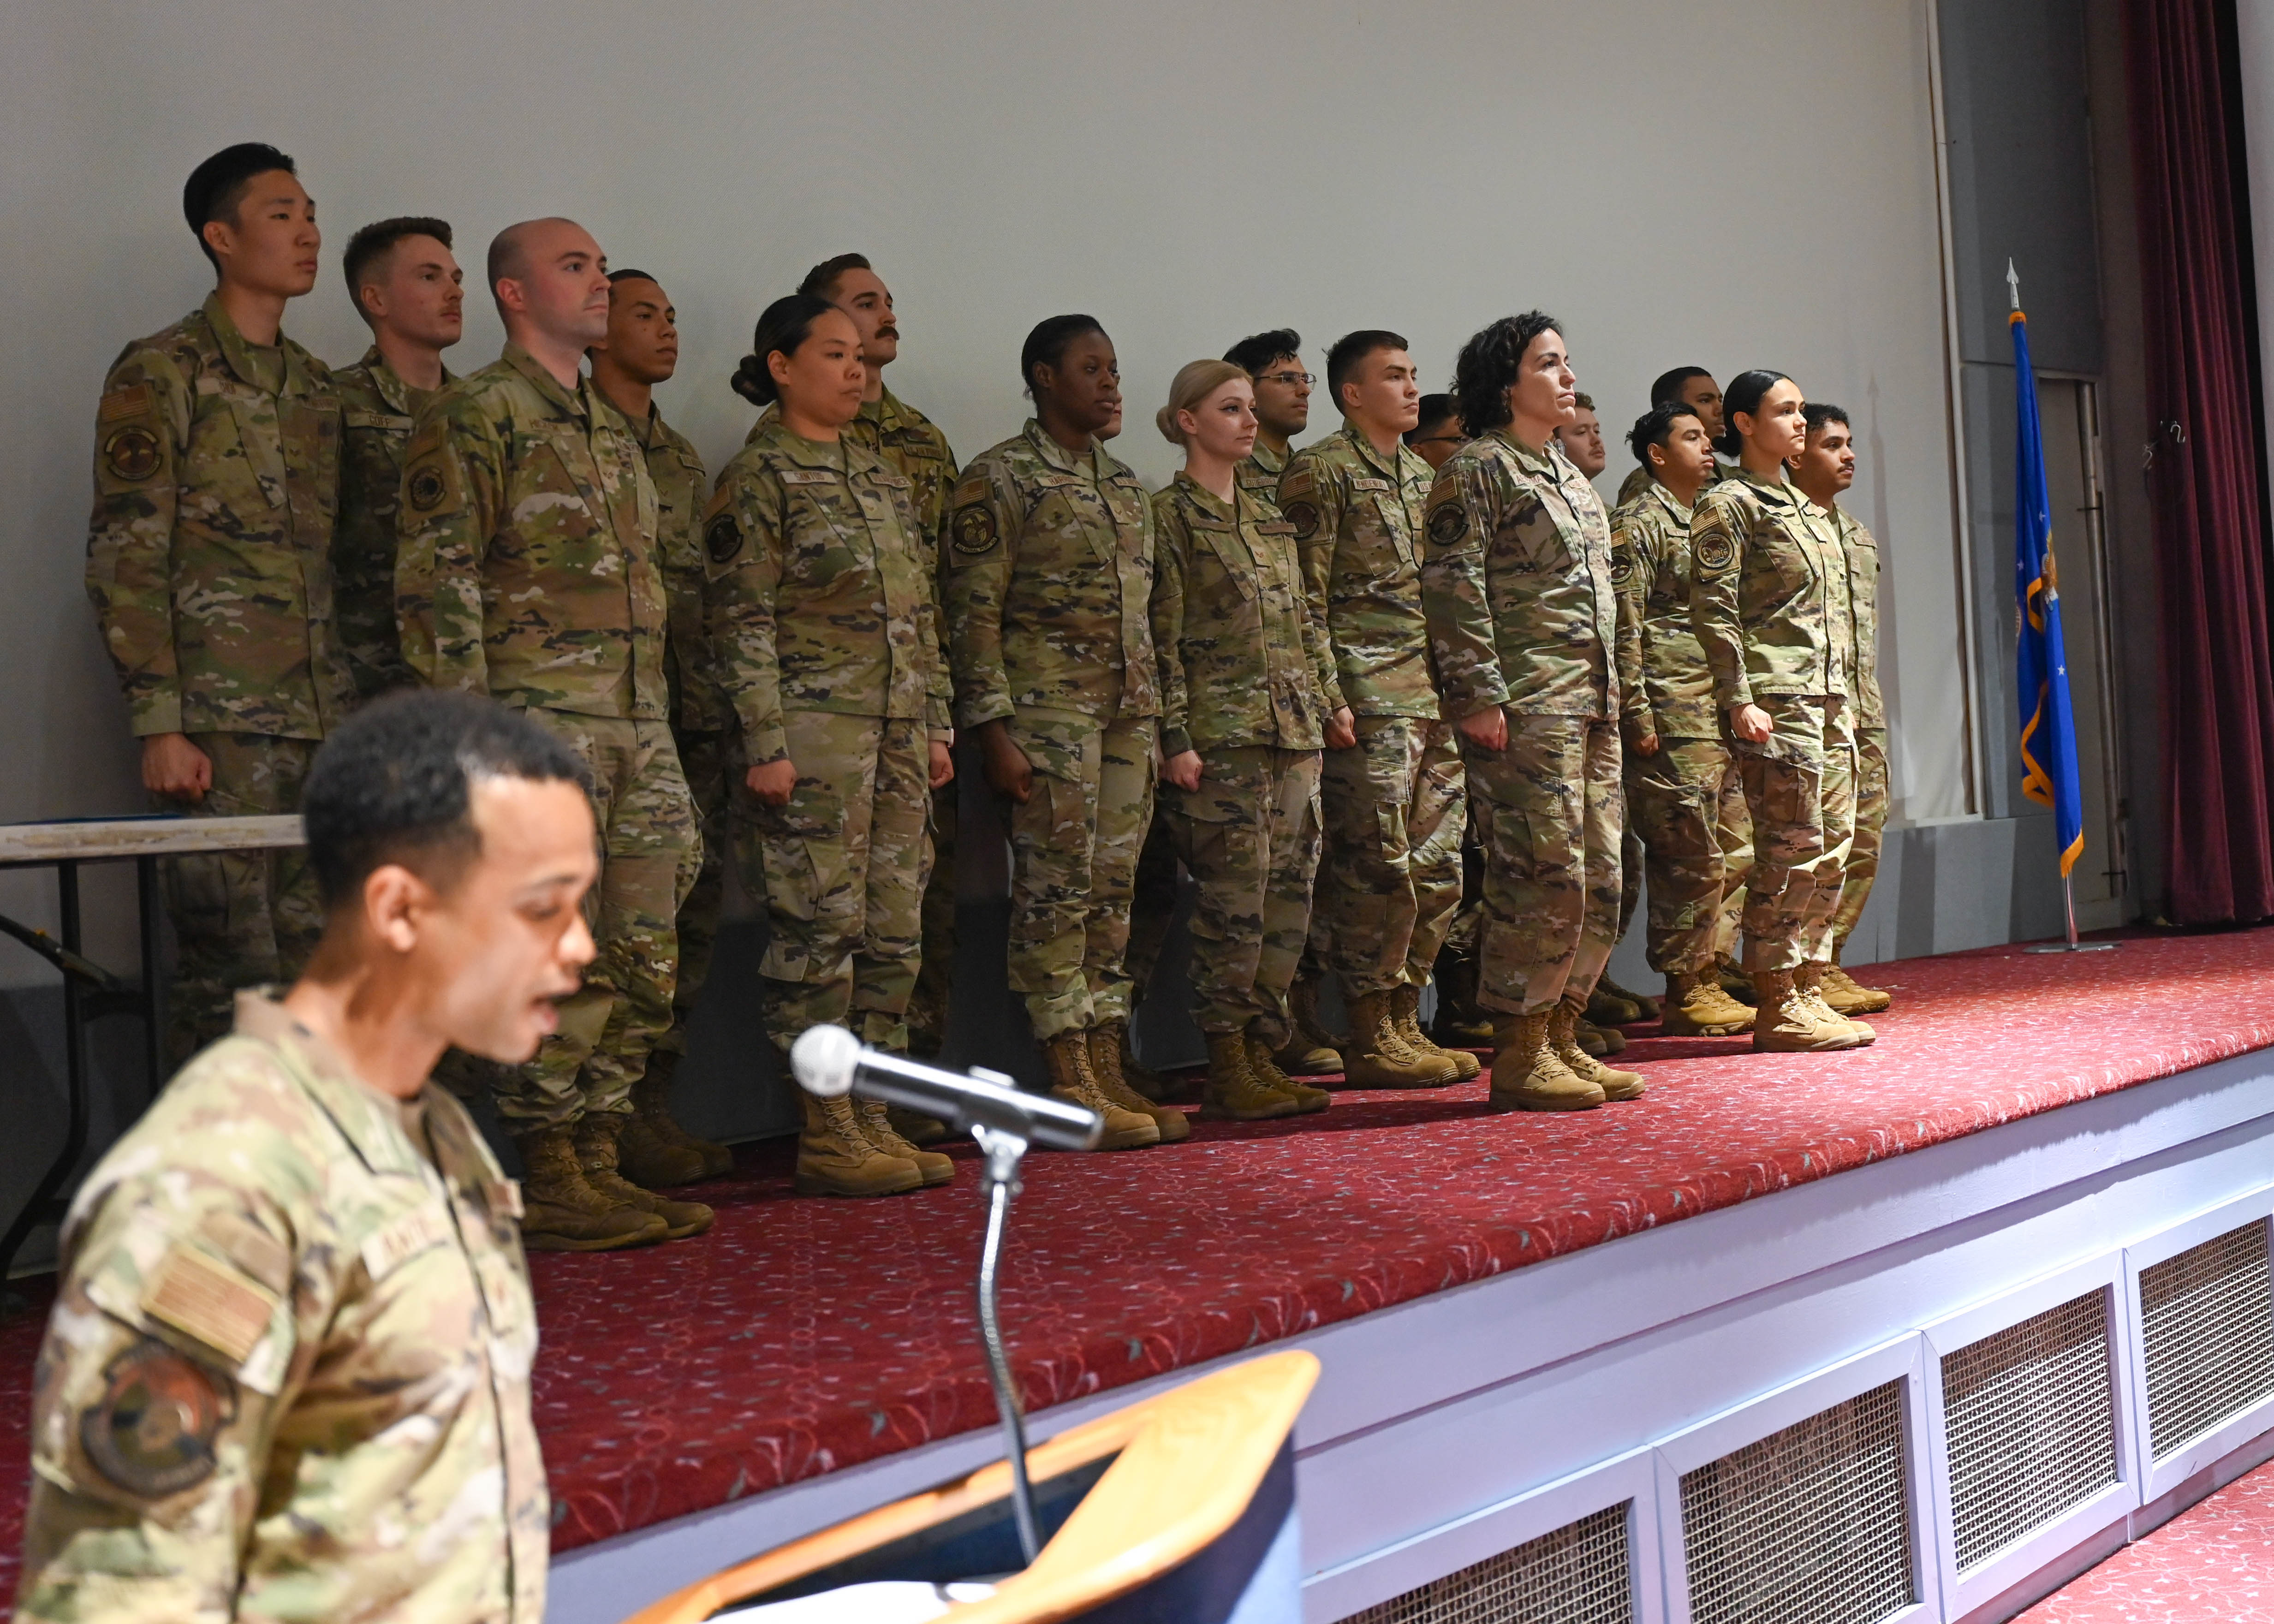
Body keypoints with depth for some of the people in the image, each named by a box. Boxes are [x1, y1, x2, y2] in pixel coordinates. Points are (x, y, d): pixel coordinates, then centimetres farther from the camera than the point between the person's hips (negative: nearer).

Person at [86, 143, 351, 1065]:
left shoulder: (318, 388, 17)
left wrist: (363, 707, 16)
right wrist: (158, 726, -15)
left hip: (324, 721, 6)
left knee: (312, 962, 8)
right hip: (220, 722, -6)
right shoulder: (158, 376, -2)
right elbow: (125, 562, -8)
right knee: (232, 967, -4)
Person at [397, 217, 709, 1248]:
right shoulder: (473, 415, -3)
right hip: (540, 719, -8)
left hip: (638, 725, 8)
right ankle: (549, 1186, 0)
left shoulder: (614, 428, 22)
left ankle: (598, 1166, 15)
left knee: (641, 962, 7)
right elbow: (435, 583, -10)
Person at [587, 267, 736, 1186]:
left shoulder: (682, 457, 23)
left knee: (693, 913, 8)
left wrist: (720, 711, 16)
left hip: (694, 721, 8)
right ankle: (619, 1123, 0)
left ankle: (656, 1105, 16)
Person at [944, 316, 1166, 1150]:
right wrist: (994, 730, -16)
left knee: (1113, 893, 8)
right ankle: (1071, 1088, 0)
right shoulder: (1001, 478, -5)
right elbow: (973, 612, -10)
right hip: (1049, 710, -7)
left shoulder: (1124, 482, 18)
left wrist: (1156, 719, 17)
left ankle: (1109, 1073, 14)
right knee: (1055, 891, -5)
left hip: (1130, 714, 7)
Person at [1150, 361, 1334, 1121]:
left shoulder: (1270, 519, 19)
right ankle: (1229, 1070, 2)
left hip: (1294, 732, 7)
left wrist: (1327, 700, 14)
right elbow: (1161, 638, -9)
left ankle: (1262, 1053, 14)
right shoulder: (1169, 516, -3)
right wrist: (1176, 738, -14)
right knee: (1235, 904, -6)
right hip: (1221, 738, -7)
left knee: (1289, 898, 6)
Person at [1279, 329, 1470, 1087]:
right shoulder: (1321, 472, -3)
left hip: (1440, 703, 8)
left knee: (1437, 869, 8)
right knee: (1380, 868, -7)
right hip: (1372, 703, -8)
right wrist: (1329, 699, -16)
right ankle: (1370, 1039, 1)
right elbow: (1307, 597, -9)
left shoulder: (1423, 476, 20)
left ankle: (1404, 1021, 17)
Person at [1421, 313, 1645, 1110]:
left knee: (1598, 878, 8)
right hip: (1527, 708, -9)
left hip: (1593, 706, 9)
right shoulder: (1477, 469, -5)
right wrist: (1479, 696, -18)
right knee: (1543, 873, -10)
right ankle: (1519, 1054, -1)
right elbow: (1454, 587, -13)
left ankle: (1561, 1037, 17)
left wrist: (1611, 691, 20)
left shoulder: (1570, 476, 22)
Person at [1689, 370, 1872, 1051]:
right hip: (1777, 702, -9)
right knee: (1792, 847, -9)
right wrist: (1740, 702, -18)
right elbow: (1713, 610, -12)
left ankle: (1806, 989, 14)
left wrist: (1845, 698, 19)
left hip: (1830, 698, 9)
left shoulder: (1805, 506, 21)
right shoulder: (1729, 504, -4)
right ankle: (1776, 1005, -4)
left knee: (1831, 847, 7)